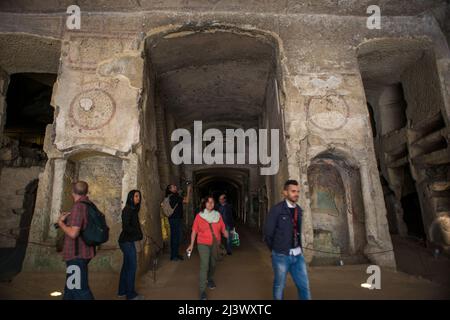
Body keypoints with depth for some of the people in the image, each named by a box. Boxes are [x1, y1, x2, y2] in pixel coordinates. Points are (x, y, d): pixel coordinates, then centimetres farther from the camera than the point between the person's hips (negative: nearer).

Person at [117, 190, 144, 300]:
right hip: (127, 241, -9)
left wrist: (138, 235, -1)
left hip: (128, 241, 9)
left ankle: (122, 291, 28)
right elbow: (126, 227, -21)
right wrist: (138, 233, -12)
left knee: (127, 265, 16)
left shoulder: (133, 209, 9)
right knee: (132, 266, -3)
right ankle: (131, 294, 7)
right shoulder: (128, 209, -17)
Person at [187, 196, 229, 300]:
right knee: (204, 265, -11)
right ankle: (202, 290, -1)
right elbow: (194, 231, -4)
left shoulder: (218, 215, 0)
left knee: (213, 263, 19)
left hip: (215, 244, 4)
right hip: (203, 244, -3)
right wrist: (192, 245, -7)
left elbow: (223, 229, 1)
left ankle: (210, 279, 47)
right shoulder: (199, 216, -8)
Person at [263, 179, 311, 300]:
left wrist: (299, 248, 9)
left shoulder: (298, 209, 6)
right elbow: (268, 233, -8)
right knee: (279, 286, 11)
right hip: (282, 255, -5)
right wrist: (276, 250, 4)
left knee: (304, 285, 12)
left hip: (298, 255, 5)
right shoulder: (277, 209, -14)